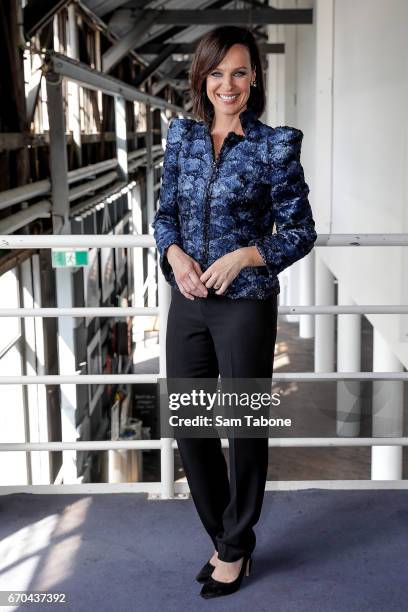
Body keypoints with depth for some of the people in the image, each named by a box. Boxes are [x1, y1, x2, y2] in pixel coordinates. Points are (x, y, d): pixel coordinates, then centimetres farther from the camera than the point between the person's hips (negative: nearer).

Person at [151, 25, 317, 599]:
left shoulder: (276, 145, -7)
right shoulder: (182, 135, 6)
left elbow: (301, 231, -4)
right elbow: (165, 212, 11)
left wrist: (244, 256, -18)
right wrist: (175, 254, -9)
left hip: (247, 305, -4)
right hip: (187, 302, 5)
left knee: (245, 426, 8)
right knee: (189, 425, 11)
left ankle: (235, 547, 29)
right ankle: (226, 538, 33)